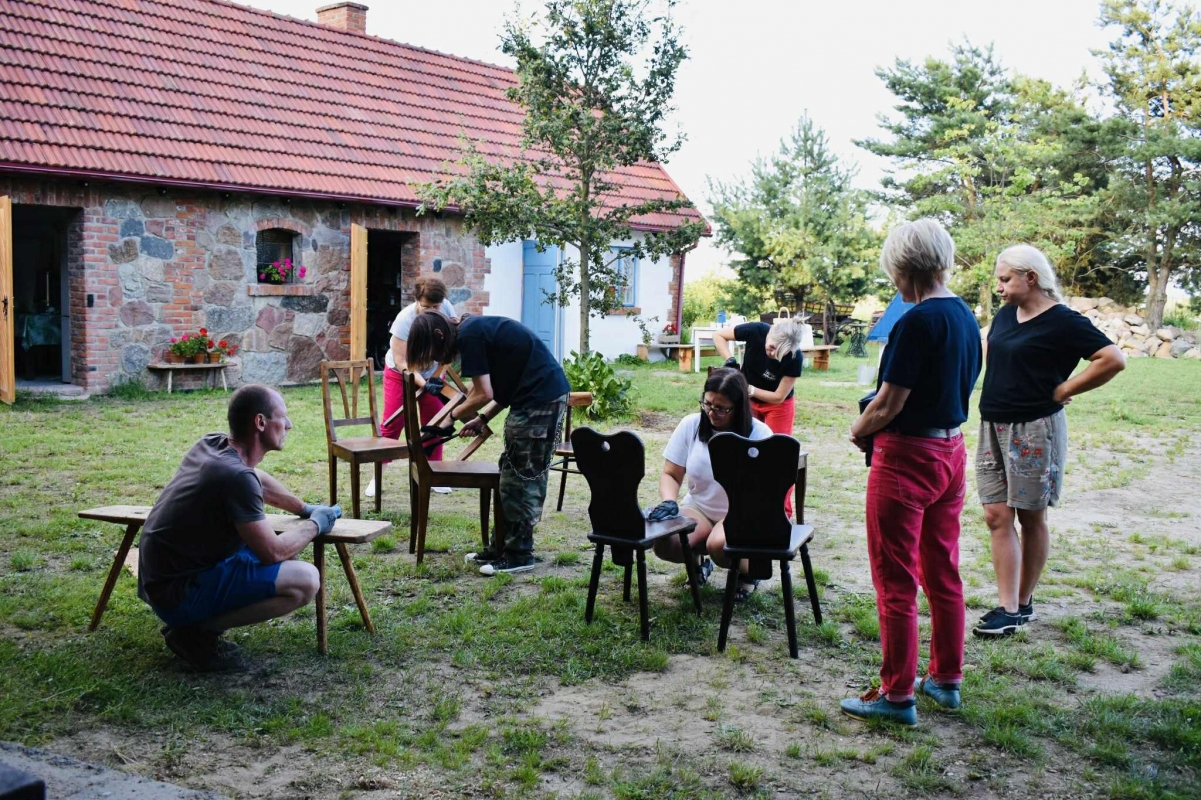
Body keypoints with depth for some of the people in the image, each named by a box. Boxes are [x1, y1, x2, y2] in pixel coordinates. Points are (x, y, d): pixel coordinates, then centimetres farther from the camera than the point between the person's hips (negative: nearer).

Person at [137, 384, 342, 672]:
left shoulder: (211, 443, 3)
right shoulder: (236, 476, -25)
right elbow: (272, 553, -17)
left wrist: (306, 508, 28)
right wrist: (315, 525, -1)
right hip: (179, 593, -10)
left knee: (284, 549, 18)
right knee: (305, 580, -19)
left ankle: (196, 623, 12)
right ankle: (196, 632, -7)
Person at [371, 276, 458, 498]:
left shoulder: (446, 308, -21)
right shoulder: (405, 320, -31)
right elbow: (401, 362, -29)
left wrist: (440, 374, -15)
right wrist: (423, 384, -40)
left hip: (432, 373, 4)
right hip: (400, 374, -4)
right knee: (392, 425, -7)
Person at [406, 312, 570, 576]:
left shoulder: (468, 335, -13)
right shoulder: (475, 328, 16)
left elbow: (483, 394, -16)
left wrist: (451, 418, 0)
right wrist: (481, 420, 16)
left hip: (540, 398, -10)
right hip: (547, 394, 10)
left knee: (521, 477, -3)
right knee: (513, 474, 14)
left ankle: (519, 555, 5)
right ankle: (502, 548, 21)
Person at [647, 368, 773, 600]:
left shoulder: (759, 434, -12)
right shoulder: (690, 425, -5)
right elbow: (671, 475, 2)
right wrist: (669, 502, -19)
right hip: (698, 507, 3)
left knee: (720, 545, -37)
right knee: (663, 544, -27)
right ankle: (697, 558, 11)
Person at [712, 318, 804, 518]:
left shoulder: (794, 358, -30)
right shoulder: (756, 331, -29)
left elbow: (778, 397, -23)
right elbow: (718, 336, -14)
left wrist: (749, 389, -33)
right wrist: (729, 359, -29)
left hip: (778, 405, -2)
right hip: (748, 401, 2)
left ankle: (782, 513, 4)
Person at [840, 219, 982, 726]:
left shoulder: (917, 322, -20)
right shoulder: (966, 317, 7)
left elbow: (889, 404, -20)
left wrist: (858, 431, 0)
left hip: (907, 457, -9)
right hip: (951, 451, 9)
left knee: (895, 582, 2)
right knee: (943, 574, 17)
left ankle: (897, 695, 10)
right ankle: (946, 679, 29)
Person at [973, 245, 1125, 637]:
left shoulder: (1062, 321, -12)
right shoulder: (1004, 315, 10)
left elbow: (1113, 359, -19)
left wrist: (1062, 390, -14)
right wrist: (998, 393, 11)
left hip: (1034, 431, -7)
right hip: (993, 428, 7)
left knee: (1030, 517, 5)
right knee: (997, 517, 2)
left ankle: (1024, 602, 17)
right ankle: (1008, 609, 5)